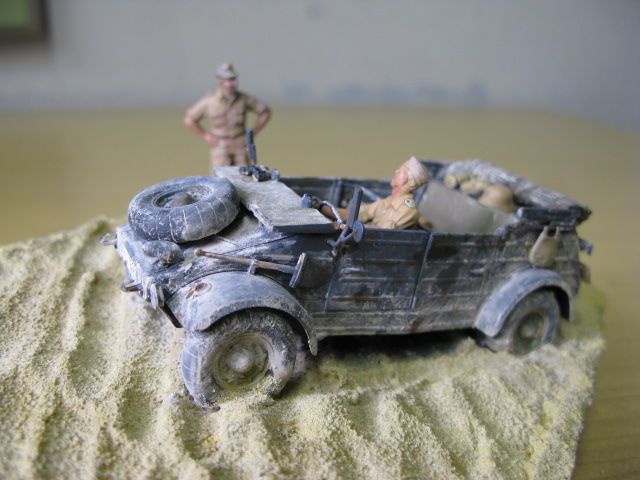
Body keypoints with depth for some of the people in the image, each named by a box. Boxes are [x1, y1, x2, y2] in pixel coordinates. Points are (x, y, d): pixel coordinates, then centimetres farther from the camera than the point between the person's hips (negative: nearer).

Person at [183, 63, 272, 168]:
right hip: (220, 147, -1)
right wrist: (206, 137, 0)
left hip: (241, 148, 2)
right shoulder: (209, 100, -7)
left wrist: (252, 133, 4)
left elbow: (266, 113, 8)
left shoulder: (244, 98, -4)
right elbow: (189, 120, 3)